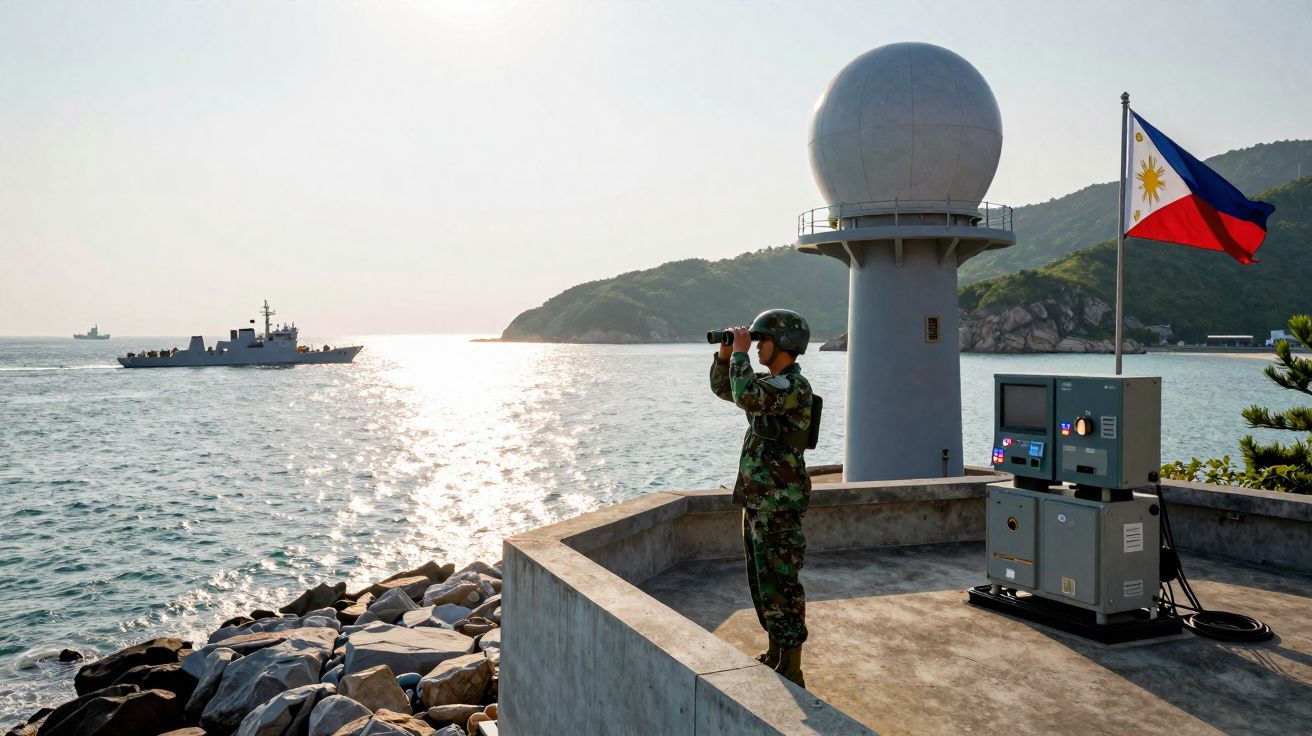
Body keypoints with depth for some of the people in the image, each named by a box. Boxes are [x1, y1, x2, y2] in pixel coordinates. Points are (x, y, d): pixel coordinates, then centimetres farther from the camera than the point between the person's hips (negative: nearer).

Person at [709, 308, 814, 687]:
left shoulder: (795, 386, -17)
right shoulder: (768, 383, 12)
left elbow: (746, 397, -33)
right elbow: (722, 388, 23)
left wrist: (740, 352, -19)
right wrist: (725, 351, 7)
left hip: (779, 505, -10)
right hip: (756, 500, 10)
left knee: (779, 585, -4)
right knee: (761, 580, 17)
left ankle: (791, 672, 5)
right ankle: (774, 655, 29)